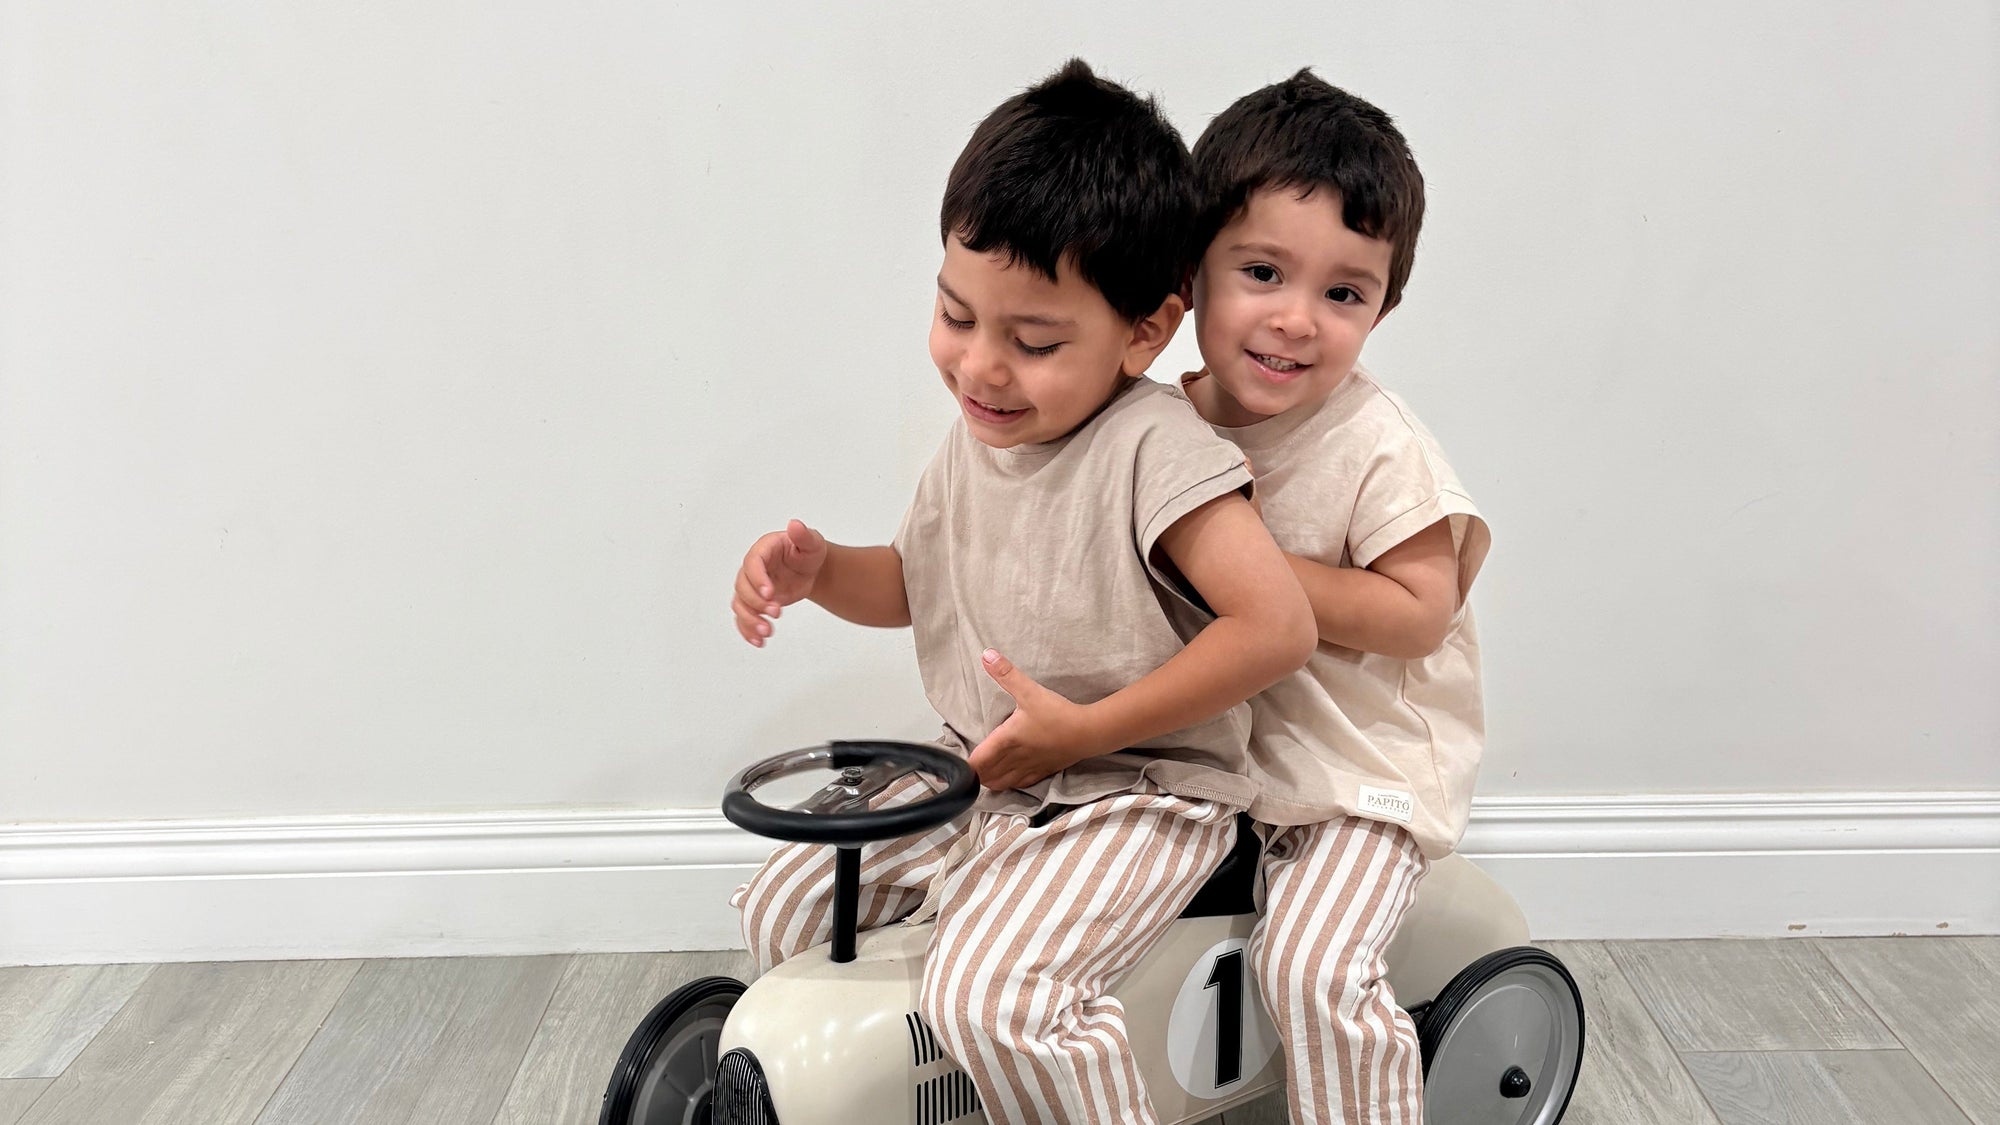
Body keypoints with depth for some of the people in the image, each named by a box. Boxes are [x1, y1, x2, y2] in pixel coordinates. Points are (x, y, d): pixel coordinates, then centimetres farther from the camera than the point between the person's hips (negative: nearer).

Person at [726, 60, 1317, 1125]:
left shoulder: (1153, 449, -21)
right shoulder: (975, 437, 4)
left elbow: (1278, 625, -27)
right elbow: (915, 579, 20)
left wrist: (1087, 728, -24)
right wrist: (818, 568, -3)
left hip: (1128, 796, -8)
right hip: (976, 777, 9)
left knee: (989, 994, -30)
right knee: (779, 908, 10)